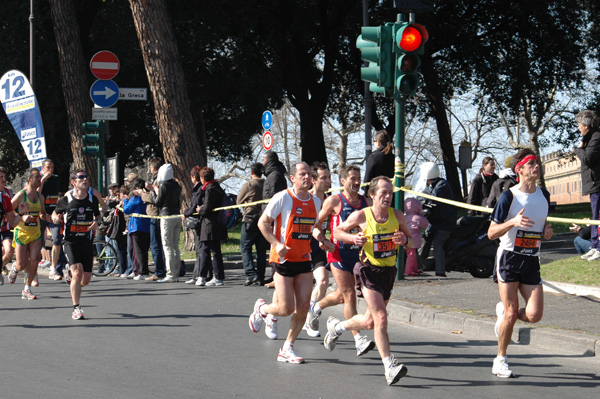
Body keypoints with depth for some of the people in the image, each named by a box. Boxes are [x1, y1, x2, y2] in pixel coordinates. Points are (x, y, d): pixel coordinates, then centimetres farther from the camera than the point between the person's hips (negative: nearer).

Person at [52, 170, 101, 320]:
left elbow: (97, 214, 20)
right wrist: (56, 219, -12)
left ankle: (71, 273, 41)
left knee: (85, 281, 4)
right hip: (71, 241, -3)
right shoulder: (66, 199, -3)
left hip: (87, 242, 3)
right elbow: (55, 213, 12)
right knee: (78, 272, -20)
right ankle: (76, 309, -11)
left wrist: (96, 222, -2)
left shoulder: (92, 199, 4)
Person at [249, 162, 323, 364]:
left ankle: (287, 349, 12)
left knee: (303, 307, -2)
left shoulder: (315, 201, 8)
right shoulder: (283, 198, -11)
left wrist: (322, 240, 10)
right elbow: (263, 222, -7)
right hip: (283, 259, -6)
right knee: (286, 309, -7)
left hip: (304, 260, 6)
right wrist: (276, 244, -18)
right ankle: (261, 309, 27)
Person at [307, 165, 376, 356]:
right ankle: (358, 339, -12)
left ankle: (317, 308, 47)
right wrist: (322, 239, -16)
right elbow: (316, 224, 2)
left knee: (342, 295, 18)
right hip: (339, 253, -5)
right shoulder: (334, 201, -4)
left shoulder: (367, 202, 8)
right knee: (349, 295, -11)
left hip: (359, 252, 5)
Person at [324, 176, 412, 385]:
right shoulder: (361, 216, -11)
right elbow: (337, 232, 3)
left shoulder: (397, 215, -2)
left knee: (369, 322, 15)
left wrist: (404, 240, -15)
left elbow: (411, 242, 9)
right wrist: (353, 238, -17)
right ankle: (389, 366, -19)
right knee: (380, 318, -19)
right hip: (368, 270, -5)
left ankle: (337, 326, 44)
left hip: (389, 271, 5)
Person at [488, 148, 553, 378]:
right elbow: (491, 233, -9)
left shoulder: (544, 195, 8)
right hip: (509, 258, -5)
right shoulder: (509, 196, -9)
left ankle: (503, 312, 24)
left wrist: (547, 233, 1)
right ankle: (500, 360, 10)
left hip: (532, 261, 5)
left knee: (534, 314, -8)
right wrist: (513, 222, -26)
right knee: (511, 313, -7)